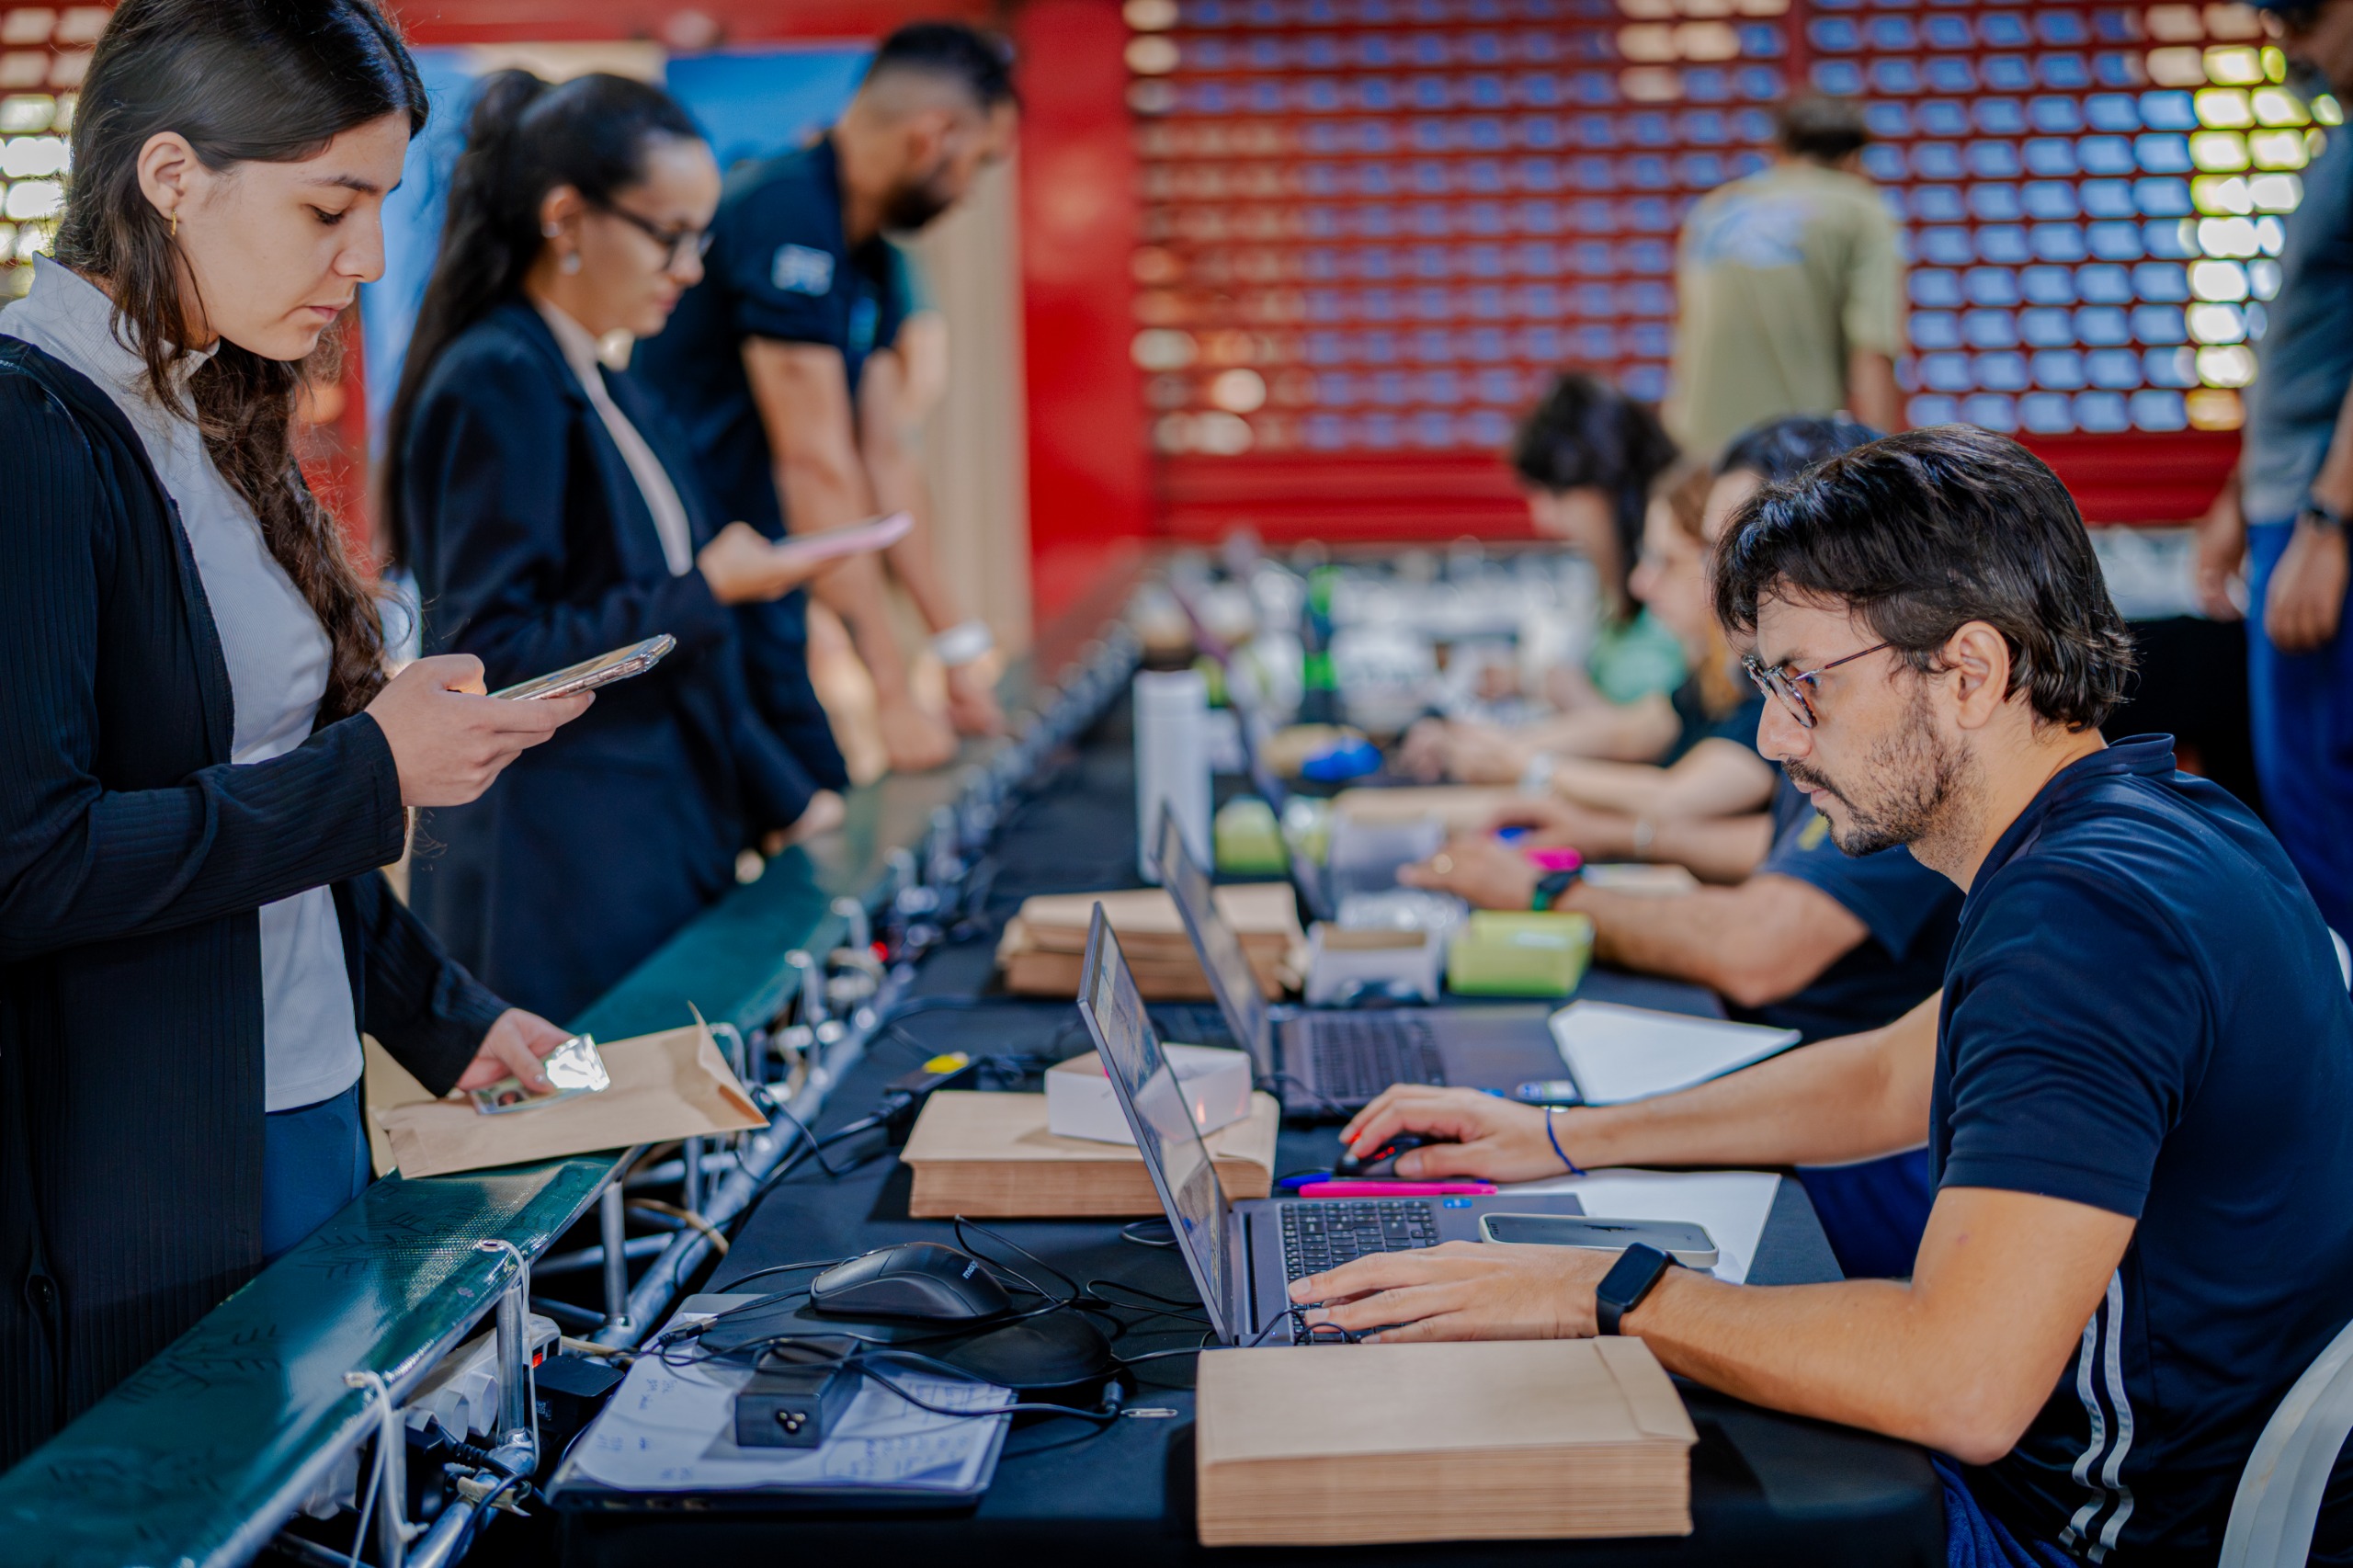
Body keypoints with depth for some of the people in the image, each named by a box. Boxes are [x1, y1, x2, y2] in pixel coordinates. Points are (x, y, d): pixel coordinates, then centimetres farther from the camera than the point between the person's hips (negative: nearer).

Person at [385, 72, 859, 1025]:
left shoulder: (607, 392, 16)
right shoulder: (499, 385, -13)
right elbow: (492, 657, -19)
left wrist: (784, 796, 14)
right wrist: (703, 591, -16)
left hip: (660, 864, 9)